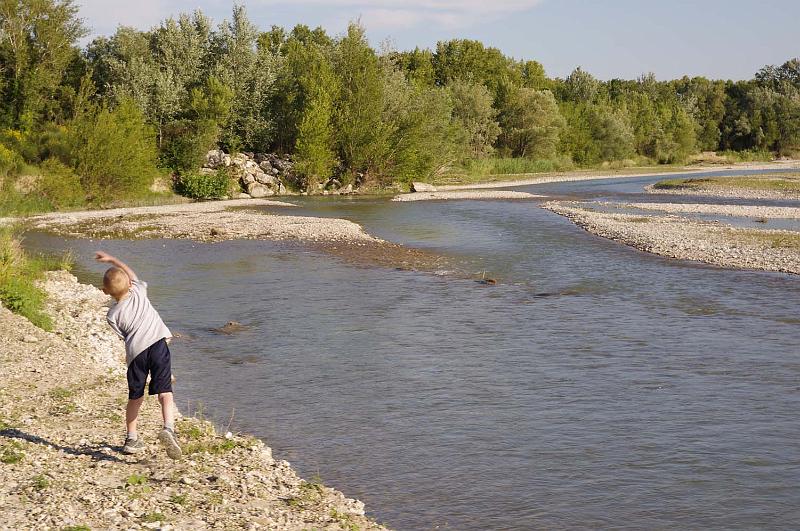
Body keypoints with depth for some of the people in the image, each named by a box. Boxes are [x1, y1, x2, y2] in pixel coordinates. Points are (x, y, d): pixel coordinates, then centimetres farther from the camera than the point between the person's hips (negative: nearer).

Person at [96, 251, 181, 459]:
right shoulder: (139, 291, 12)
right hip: (157, 343, 0)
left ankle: (132, 438, 27)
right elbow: (129, 271, 32)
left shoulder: (113, 315, 7)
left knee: (135, 397, 19)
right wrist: (111, 259, 41)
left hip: (135, 351, 0)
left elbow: (125, 336, 9)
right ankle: (168, 429, -31)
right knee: (164, 393, -9)